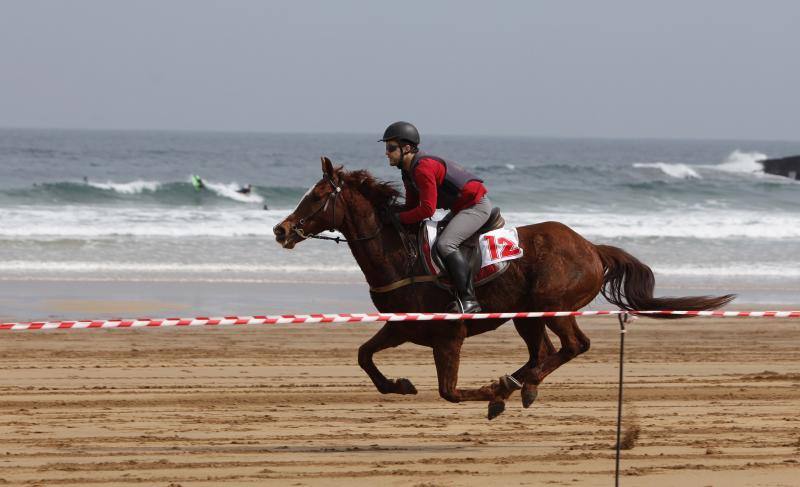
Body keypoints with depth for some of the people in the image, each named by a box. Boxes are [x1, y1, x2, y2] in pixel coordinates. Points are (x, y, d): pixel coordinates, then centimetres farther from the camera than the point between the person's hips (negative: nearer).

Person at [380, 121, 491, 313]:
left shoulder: (423, 168, -24)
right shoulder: (408, 171, 10)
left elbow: (427, 209, -27)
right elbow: (412, 205, 15)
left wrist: (399, 218, -19)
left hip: (477, 205, -12)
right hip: (460, 207, 12)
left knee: (445, 244, -27)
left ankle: (468, 299, -27)